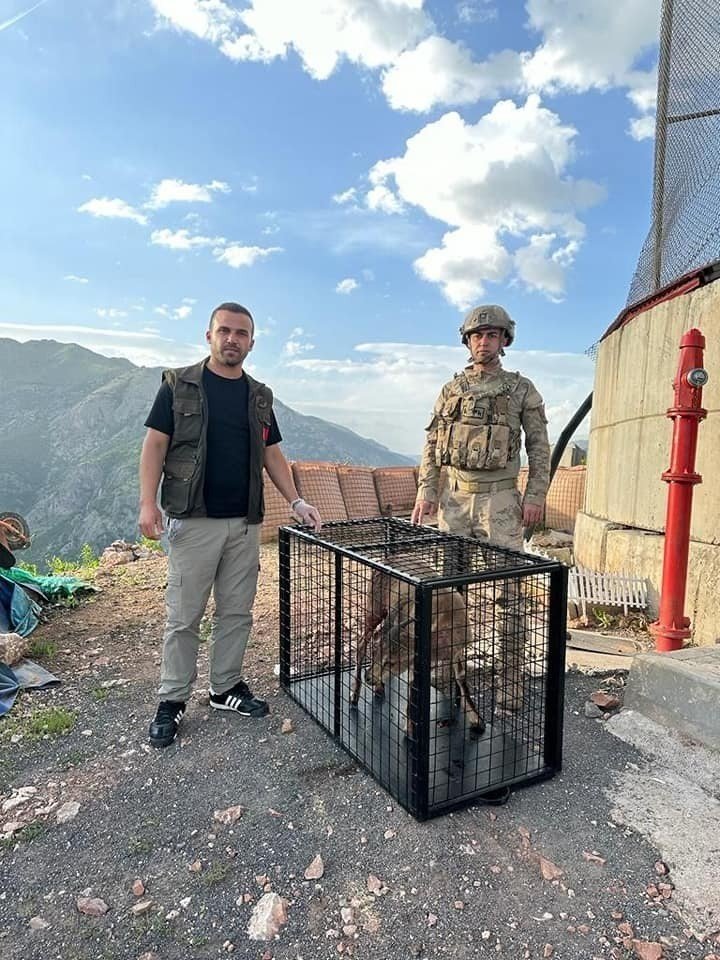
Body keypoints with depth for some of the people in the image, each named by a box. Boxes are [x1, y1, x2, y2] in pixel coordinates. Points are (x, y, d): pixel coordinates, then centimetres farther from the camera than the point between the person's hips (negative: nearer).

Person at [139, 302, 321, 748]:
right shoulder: (179, 385, 0)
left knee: (237, 611, 11)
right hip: (194, 520, -4)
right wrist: (148, 502, -14)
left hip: (246, 523, 4)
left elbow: (273, 454, 15)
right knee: (184, 616, 3)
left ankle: (226, 687, 27)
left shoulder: (259, 396, 12)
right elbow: (155, 444, -3)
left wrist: (296, 501, 4)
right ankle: (173, 700, 17)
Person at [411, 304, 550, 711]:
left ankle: (510, 681, 5)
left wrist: (536, 495, -7)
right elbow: (432, 445, 11)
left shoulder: (521, 389, 3)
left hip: (499, 500, -3)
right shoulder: (451, 389, 11)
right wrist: (426, 490, 2)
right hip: (455, 498, 4)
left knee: (506, 591, -4)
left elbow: (539, 447, 2)